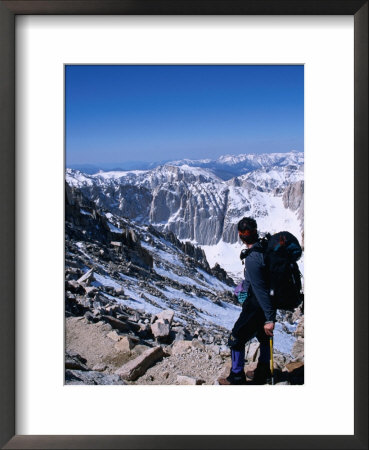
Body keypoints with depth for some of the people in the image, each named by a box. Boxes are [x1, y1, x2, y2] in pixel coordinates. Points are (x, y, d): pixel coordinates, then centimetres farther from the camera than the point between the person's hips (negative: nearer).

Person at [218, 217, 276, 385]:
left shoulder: (252, 258, -28)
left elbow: (260, 289, -29)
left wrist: (269, 319, -27)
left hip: (256, 307, -9)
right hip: (270, 305, 9)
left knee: (236, 339, 6)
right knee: (263, 336, 25)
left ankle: (237, 378, 19)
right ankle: (262, 373, 41)